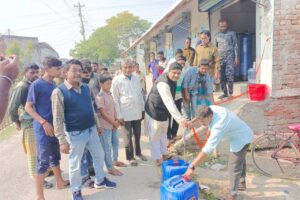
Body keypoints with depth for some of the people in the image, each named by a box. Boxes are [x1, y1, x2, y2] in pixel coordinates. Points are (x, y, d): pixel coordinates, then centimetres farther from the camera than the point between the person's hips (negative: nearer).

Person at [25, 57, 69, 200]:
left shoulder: (54, 84, 6)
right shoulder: (37, 84, -13)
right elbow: (28, 107, -13)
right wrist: (44, 122, -20)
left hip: (54, 126, 7)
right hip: (43, 128, -7)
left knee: (55, 156, 20)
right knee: (43, 160, -1)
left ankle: (60, 182, 37)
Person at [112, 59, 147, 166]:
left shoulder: (136, 79, 4)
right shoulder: (116, 80, -9)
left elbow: (140, 94, 11)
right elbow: (115, 99, -9)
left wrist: (143, 109, 10)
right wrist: (119, 115, -11)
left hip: (137, 112, 4)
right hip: (125, 113, -4)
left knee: (138, 135, 18)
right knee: (128, 136, 7)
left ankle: (138, 152, 38)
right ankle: (130, 157, 24)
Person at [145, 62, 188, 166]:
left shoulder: (171, 79, -7)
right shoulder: (163, 84, -36)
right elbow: (169, 102, -44)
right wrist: (180, 118, -50)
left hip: (163, 110, 10)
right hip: (155, 111, -10)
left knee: (163, 132, 24)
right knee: (155, 135, 6)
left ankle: (163, 153, 43)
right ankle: (158, 158, 22)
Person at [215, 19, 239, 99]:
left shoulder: (232, 33, 3)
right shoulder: (217, 35, 12)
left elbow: (235, 46, 1)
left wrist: (236, 58, -6)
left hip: (229, 58, -3)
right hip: (220, 59, 3)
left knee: (230, 76, -10)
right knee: (221, 77, 4)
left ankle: (230, 93, 1)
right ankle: (225, 93, 15)